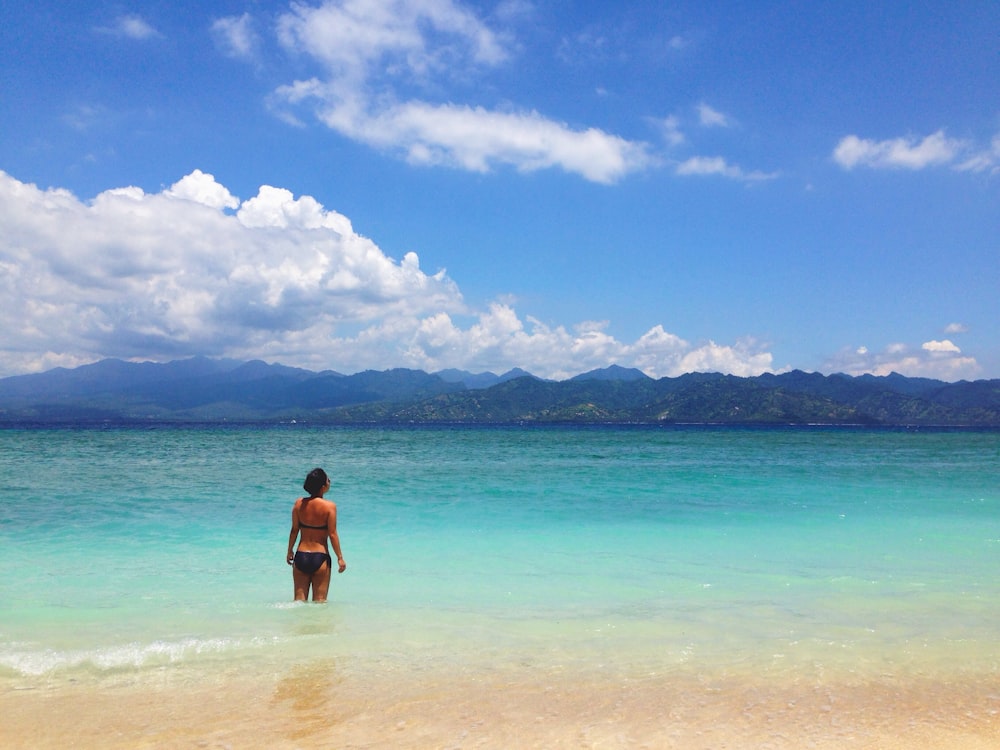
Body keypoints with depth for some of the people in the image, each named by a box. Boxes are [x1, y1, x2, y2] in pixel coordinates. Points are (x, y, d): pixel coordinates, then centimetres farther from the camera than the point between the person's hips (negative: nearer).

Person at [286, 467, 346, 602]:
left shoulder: (299, 503, -1)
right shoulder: (329, 506, -12)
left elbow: (294, 531, 5)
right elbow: (333, 535, -10)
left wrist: (289, 552, 19)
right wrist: (340, 558, -2)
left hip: (301, 557, 3)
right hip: (320, 558, -3)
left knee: (299, 599, 13)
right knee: (319, 600, 7)